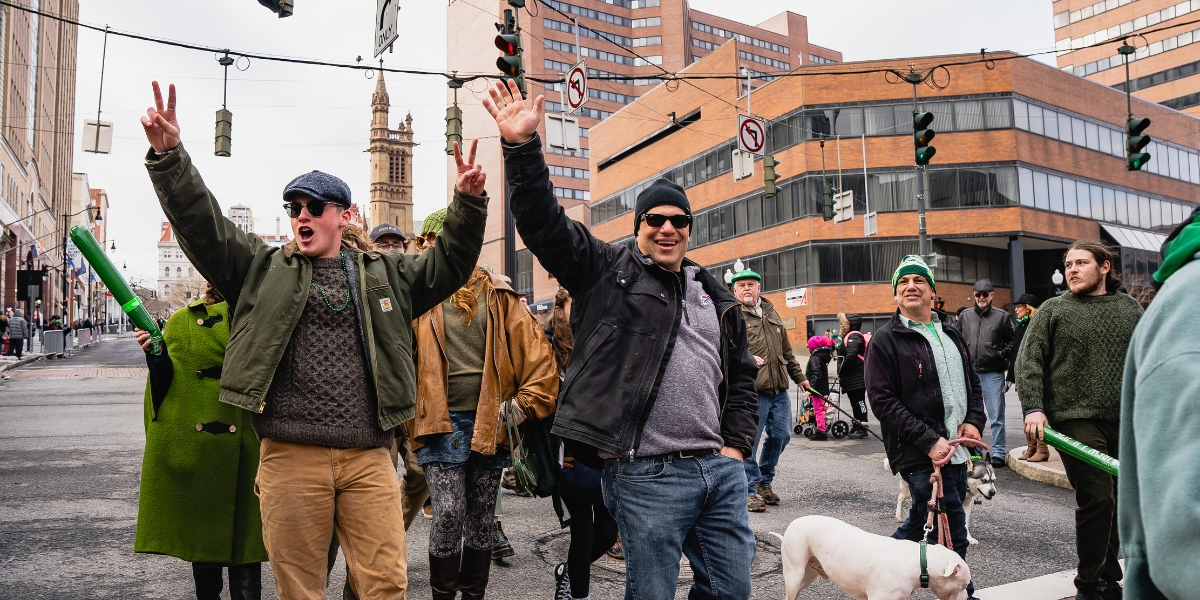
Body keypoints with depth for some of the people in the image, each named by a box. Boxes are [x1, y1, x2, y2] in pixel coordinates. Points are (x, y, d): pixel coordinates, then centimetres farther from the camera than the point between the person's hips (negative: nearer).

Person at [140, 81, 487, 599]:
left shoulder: (386, 274, 15)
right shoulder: (262, 268, 12)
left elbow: (448, 266, 10)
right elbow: (200, 224, 4)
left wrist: (469, 202, -4)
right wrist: (168, 155, -9)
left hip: (369, 458, 1)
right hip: (290, 458, 0)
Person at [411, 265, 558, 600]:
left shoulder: (499, 296, 5)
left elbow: (535, 349, 0)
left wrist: (526, 402, -7)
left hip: (490, 421, 2)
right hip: (443, 422, -1)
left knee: (481, 520, 11)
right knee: (448, 514, -10)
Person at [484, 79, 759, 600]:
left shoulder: (718, 297, 16)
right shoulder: (607, 270, 2)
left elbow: (742, 376, 20)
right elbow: (543, 222, -9)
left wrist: (735, 445, 9)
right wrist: (522, 147, -19)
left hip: (722, 471, 6)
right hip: (646, 477, -5)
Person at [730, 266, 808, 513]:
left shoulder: (771, 313, 19)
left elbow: (786, 349, 26)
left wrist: (798, 376, 29)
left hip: (779, 389, 7)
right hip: (752, 391, -7)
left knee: (781, 436, 12)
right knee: (750, 442, -3)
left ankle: (764, 482, 31)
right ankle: (751, 490, 12)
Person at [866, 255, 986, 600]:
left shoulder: (951, 335, 16)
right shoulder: (886, 340, -7)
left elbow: (972, 383, 23)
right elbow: (882, 401, -13)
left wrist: (974, 421, 3)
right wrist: (929, 441, -19)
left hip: (957, 451, 7)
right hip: (919, 457, -7)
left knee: (922, 520, 16)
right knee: (951, 532, -5)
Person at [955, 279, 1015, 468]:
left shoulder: (1002, 316, 1)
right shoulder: (964, 316, 9)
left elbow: (1012, 341, 7)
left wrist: (1003, 353, -7)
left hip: (993, 373, -3)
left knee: (996, 416, -1)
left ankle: (998, 453, 7)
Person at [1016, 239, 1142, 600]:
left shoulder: (1130, 308, 13)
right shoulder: (1053, 310, 2)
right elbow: (1028, 363, -3)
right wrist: (1033, 408, -14)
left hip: (1126, 422, 4)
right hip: (1077, 420, -4)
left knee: (1119, 502, 8)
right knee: (1096, 500, -9)